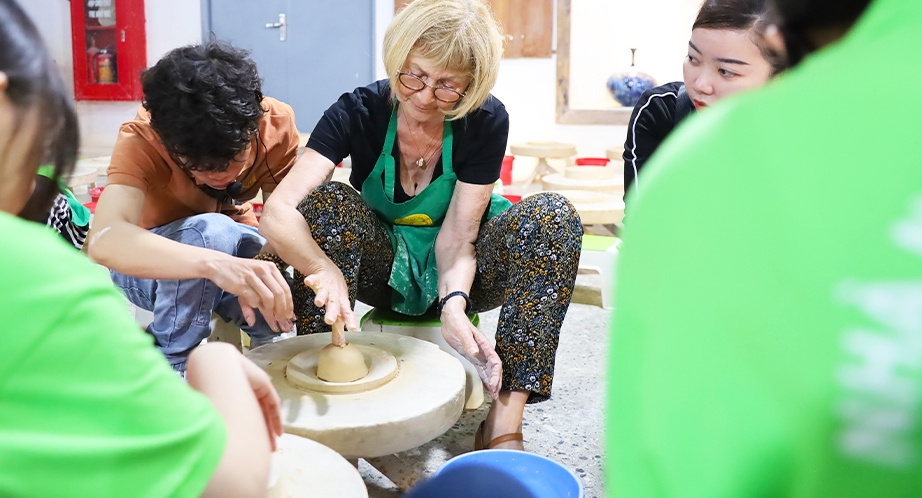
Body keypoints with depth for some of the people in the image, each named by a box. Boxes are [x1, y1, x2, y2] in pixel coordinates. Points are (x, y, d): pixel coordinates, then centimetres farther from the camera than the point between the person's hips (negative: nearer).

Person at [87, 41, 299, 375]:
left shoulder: (276, 124, -22)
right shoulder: (141, 140, -31)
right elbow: (104, 240, -48)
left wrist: (258, 279, -46)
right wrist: (216, 264, -64)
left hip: (232, 248, 3)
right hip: (151, 262, -2)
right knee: (210, 231, -38)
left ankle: (268, 348, 7)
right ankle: (171, 365, -16)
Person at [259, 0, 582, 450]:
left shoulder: (486, 122, -17)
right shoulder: (359, 111, -19)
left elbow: (457, 236, -18)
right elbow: (278, 212, -31)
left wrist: (454, 305, -38)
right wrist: (325, 270, -51)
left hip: (455, 273, 1)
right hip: (384, 269, 0)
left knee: (554, 216, -28)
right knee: (327, 201, -30)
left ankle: (504, 424, -31)